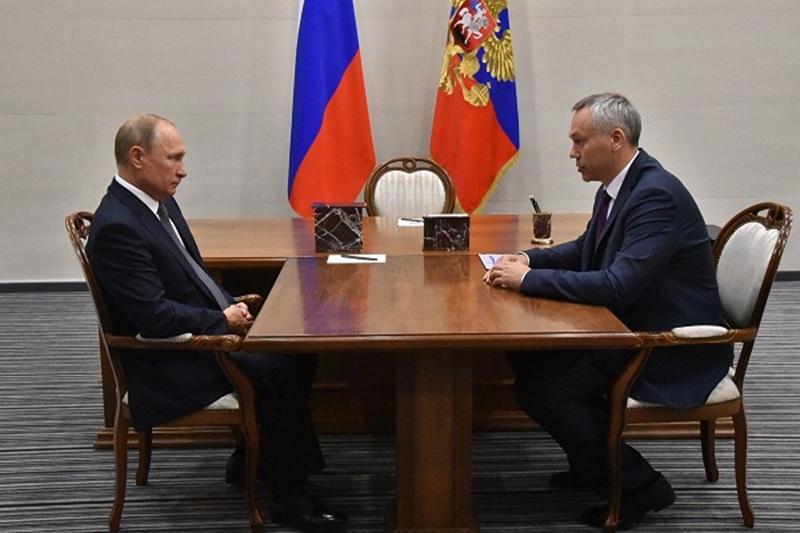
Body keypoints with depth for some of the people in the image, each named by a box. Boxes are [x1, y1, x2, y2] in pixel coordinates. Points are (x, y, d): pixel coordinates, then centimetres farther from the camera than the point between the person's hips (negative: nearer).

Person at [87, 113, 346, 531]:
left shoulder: (160, 201, 8)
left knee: (295, 350, -1)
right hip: (170, 361, -10)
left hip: (204, 331, 10)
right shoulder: (116, 226, -22)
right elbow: (155, 317, -26)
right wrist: (224, 319, -15)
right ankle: (286, 494, -8)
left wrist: (230, 308, 1)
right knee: (279, 367, -22)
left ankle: (251, 460, 13)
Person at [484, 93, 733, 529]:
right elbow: (588, 249, 20)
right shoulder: (617, 186, 5)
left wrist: (528, 279, -24)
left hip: (672, 349, -10)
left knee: (538, 389, -16)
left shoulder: (657, 195, -25)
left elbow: (618, 285, -32)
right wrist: (529, 259, 2)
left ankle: (636, 484, -1)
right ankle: (596, 461, 20)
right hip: (634, 327, 10)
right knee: (528, 355, 6)